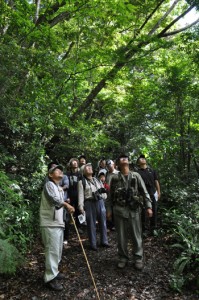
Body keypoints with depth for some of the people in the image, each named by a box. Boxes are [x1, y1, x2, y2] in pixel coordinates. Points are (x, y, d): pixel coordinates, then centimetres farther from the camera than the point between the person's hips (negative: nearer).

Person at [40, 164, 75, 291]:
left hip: (59, 222, 9)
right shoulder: (49, 184, -9)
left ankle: (54, 271, 30)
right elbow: (53, 198, -29)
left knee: (58, 250, 16)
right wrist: (66, 204, -40)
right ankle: (50, 278, 5)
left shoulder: (60, 189, 18)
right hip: (50, 223, -9)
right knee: (52, 250, -5)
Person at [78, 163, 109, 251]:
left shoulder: (97, 180, 17)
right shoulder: (81, 182, 2)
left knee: (103, 222, 10)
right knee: (91, 224, 2)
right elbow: (81, 195, -6)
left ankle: (104, 241, 25)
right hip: (89, 203, -4)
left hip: (100, 202, 4)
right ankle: (93, 244, 15)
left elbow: (103, 190, 20)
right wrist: (81, 207, -14)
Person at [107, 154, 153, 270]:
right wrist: (109, 209, 5)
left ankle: (138, 258, 22)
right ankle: (123, 258, 26)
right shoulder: (115, 178, 5)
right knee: (121, 236, 10)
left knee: (136, 235, 6)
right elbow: (111, 195, 8)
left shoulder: (136, 176, 4)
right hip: (119, 210, 1)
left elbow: (144, 192, 2)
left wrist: (148, 206, -6)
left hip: (134, 210, 0)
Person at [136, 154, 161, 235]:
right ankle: (143, 230, 17)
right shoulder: (137, 172, 0)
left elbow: (156, 182, 12)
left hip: (153, 194, 3)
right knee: (143, 212, 4)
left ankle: (153, 229, 24)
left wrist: (159, 192, 7)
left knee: (154, 211, 8)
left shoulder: (152, 170, 11)